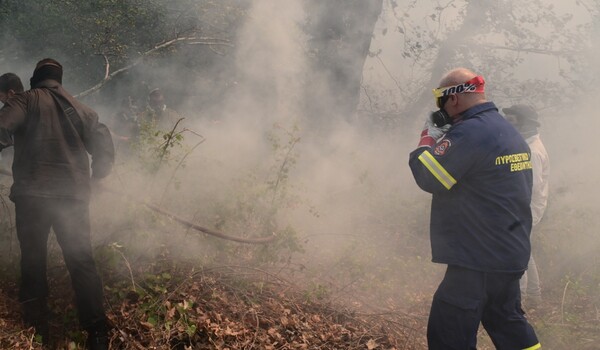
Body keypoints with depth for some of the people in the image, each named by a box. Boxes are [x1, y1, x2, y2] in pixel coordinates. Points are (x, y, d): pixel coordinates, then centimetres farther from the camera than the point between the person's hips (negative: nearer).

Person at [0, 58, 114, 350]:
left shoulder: (26, 100, 1)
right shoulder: (81, 109, 13)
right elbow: (104, 149, 13)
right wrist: (92, 178, 25)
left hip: (31, 195, -2)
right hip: (74, 196, 3)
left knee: (33, 262, 9)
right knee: (81, 261, 5)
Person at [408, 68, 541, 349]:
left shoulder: (468, 133, -19)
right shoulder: (511, 132, 12)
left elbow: (427, 178, -17)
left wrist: (429, 137, -1)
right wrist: (446, 138, 11)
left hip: (478, 260, -10)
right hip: (512, 255, 10)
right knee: (508, 322, 24)